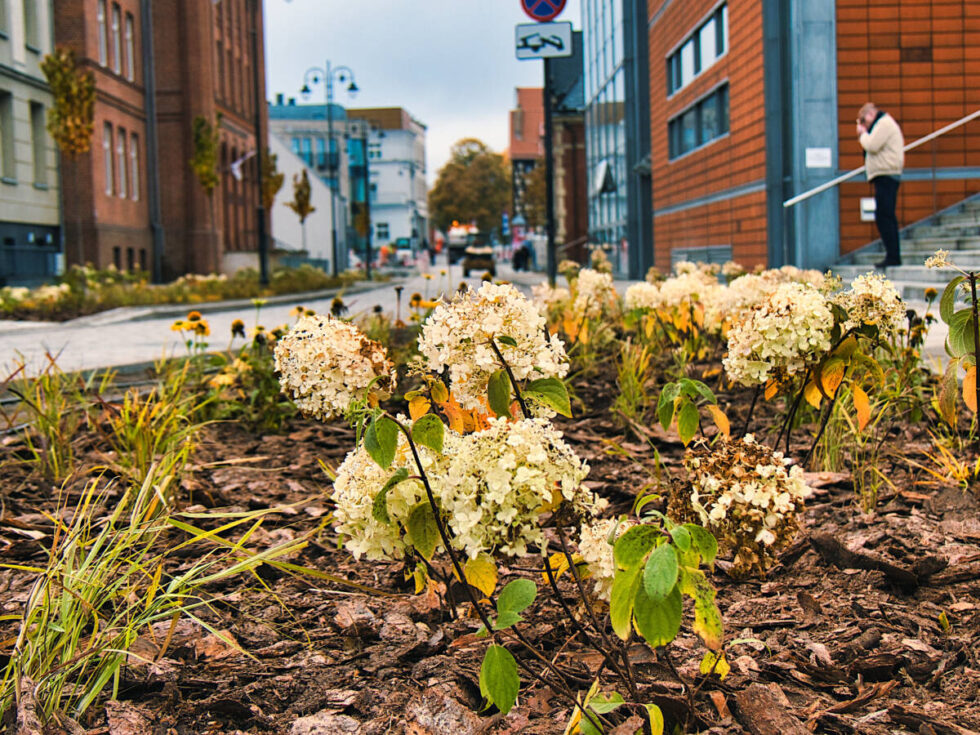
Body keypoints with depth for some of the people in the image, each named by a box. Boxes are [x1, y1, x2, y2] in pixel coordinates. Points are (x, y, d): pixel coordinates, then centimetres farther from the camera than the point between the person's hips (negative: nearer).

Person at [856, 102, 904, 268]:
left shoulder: (884, 123, -8)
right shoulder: (884, 123, 24)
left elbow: (872, 146, -19)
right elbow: (872, 147, 21)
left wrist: (863, 134, -2)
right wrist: (863, 134, 10)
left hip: (886, 175, -11)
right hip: (885, 175, 11)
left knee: (883, 216, -14)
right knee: (887, 217, 12)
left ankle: (892, 257, -16)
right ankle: (894, 256, 15)